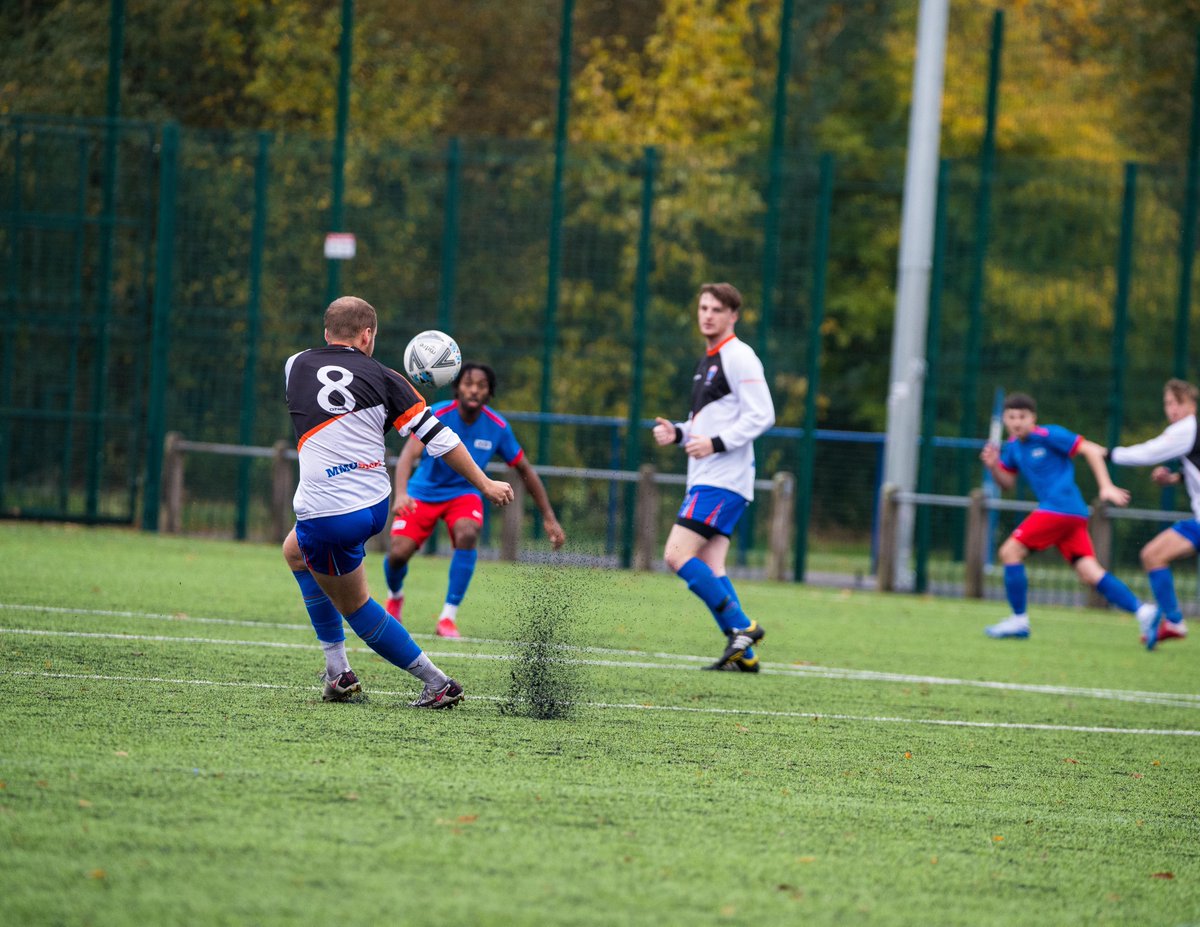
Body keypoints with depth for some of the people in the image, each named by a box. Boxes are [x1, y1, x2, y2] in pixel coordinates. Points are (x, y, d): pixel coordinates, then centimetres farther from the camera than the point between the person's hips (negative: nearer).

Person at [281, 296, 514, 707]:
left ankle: (437, 683, 6)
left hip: (325, 513, -4)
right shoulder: (383, 378, 1)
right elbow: (437, 436, -2)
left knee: (354, 605, 12)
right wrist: (485, 485, 6)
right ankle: (337, 669, 27)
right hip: (375, 505, 4)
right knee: (295, 550, 30)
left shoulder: (296, 365, 4)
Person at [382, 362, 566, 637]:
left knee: (467, 534, -32)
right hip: (423, 493, -1)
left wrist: (548, 518, -3)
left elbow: (525, 470, -1)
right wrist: (401, 493, -56)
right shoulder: (436, 415, -23)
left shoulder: (497, 428, -13)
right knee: (398, 553, -17)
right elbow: (409, 453, -37)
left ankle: (448, 618, -23)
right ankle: (395, 596, 24)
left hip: (464, 493, 1)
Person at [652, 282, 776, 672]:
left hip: (723, 479, -10)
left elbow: (761, 416, -17)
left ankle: (741, 627, -12)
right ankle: (744, 653, 3)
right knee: (709, 568, 4)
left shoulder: (739, 357, -9)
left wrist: (715, 443, -22)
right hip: (705, 479, 10)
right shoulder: (708, 361, 20)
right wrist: (677, 432, 11)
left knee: (678, 555, -16)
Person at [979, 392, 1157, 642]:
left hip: (1059, 507, -8)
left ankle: (1019, 619, -1)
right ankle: (1140, 610, -10)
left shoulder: (1048, 435, -7)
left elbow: (1091, 450, -9)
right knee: (1089, 572, -2)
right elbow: (1007, 483, 23)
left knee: (1010, 551, -7)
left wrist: (1106, 486, -15)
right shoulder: (1013, 447, 17)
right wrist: (993, 466, 2)